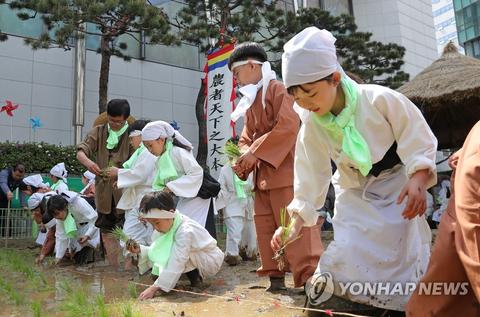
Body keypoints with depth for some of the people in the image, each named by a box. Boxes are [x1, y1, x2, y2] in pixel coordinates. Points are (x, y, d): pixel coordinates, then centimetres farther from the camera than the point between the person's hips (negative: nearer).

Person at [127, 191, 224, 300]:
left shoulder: (185, 231, -32)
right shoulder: (166, 225, -7)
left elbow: (176, 263, -36)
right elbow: (158, 251, 1)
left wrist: (155, 287, -38)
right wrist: (141, 250, -17)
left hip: (211, 262, -9)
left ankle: (194, 276, -8)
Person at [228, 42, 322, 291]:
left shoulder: (278, 90, -6)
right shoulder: (251, 101, 19)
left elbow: (288, 127, -20)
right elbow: (246, 138, 19)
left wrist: (255, 152, -19)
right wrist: (243, 158, -3)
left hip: (285, 171, -9)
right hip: (262, 175, 9)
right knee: (265, 227, 11)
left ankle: (310, 277, -2)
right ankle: (276, 277, 21)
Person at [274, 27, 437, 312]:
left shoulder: (379, 99, -26)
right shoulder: (311, 127, -16)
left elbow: (419, 142, -15)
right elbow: (310, 180, -13)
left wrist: (418, 181, -31)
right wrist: (295, 223, -23)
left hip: (397, 185, -2)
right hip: (355, 193, 2)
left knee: (398, 254, -6)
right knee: (348, 255, -8)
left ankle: (403, 300, 21)